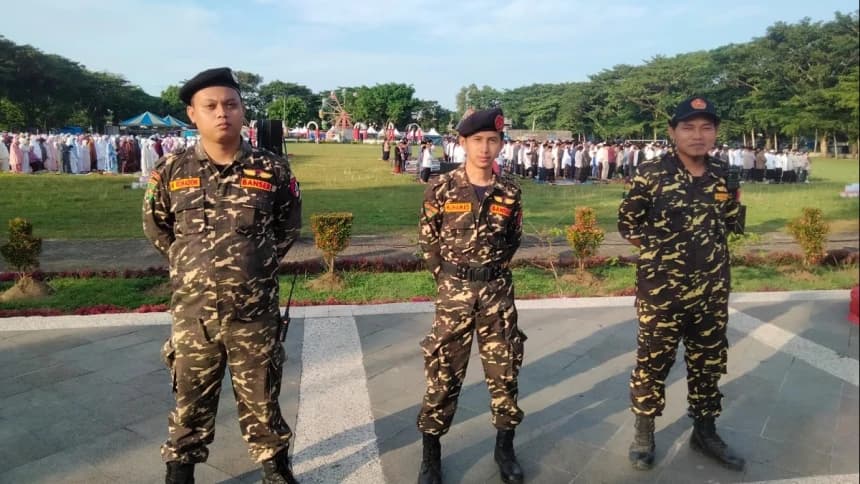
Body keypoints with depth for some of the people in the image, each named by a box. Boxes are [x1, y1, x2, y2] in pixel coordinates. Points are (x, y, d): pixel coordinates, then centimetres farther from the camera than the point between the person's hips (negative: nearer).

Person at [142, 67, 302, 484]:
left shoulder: (272, 170, -5)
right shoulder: (171, 170, -3)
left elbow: (289, 227, 10)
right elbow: (156, 229, 12)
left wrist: (258, 263, 6)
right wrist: (191, 265, 10)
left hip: (255, 314, -1)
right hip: (192, 314, 1)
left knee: (261, 401, 14)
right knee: (190, 402, 17)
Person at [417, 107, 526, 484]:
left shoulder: (509, 192, 0)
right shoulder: (441, 189, -7)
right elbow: (428, 242, 3)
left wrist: (494, 272, 11)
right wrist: (449, 279, 6)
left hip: (498, 291, 2)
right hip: (454, 291, -2)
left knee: (504, 371, 10)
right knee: (443, 374, 5)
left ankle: (505, 448, 31)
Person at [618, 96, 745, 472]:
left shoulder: (723, 175, 3)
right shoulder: (652, 173, -10)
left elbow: (729, 223, 18)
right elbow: (627, 221, -1)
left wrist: (733, 197, 1)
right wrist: (656, 248, -4)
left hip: (712, 289, 5)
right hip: (662, 288, -4)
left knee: (709, 362, 17)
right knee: (653, 362, 7)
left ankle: (705, 432, 37)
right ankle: (644, 433, 26)